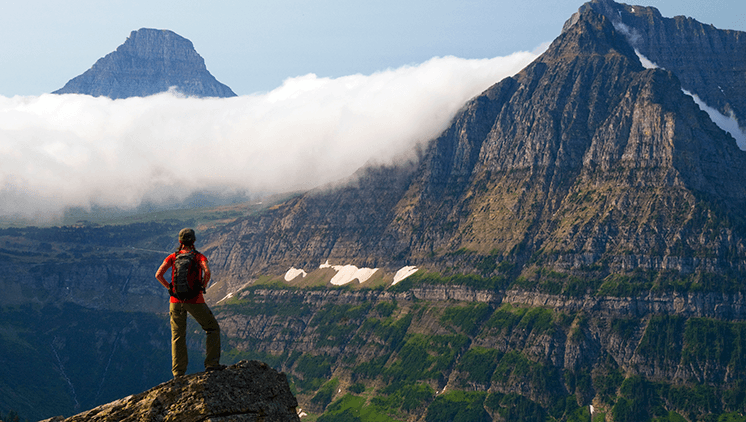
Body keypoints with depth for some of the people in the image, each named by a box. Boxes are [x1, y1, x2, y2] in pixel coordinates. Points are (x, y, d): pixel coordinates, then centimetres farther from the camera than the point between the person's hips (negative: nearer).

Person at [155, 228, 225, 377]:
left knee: (178, 337, 12)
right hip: (195, 301, -3)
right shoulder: (199, 256, -3)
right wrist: (204, 286, -6)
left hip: (176, 301, 3)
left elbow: (158, 275, -9)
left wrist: (170, 288, 3)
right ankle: (211, 363, 5)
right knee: (213, 328, 14)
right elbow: (207, 271, -23)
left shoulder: (173, 257, 3)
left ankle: (178, 372, 12)